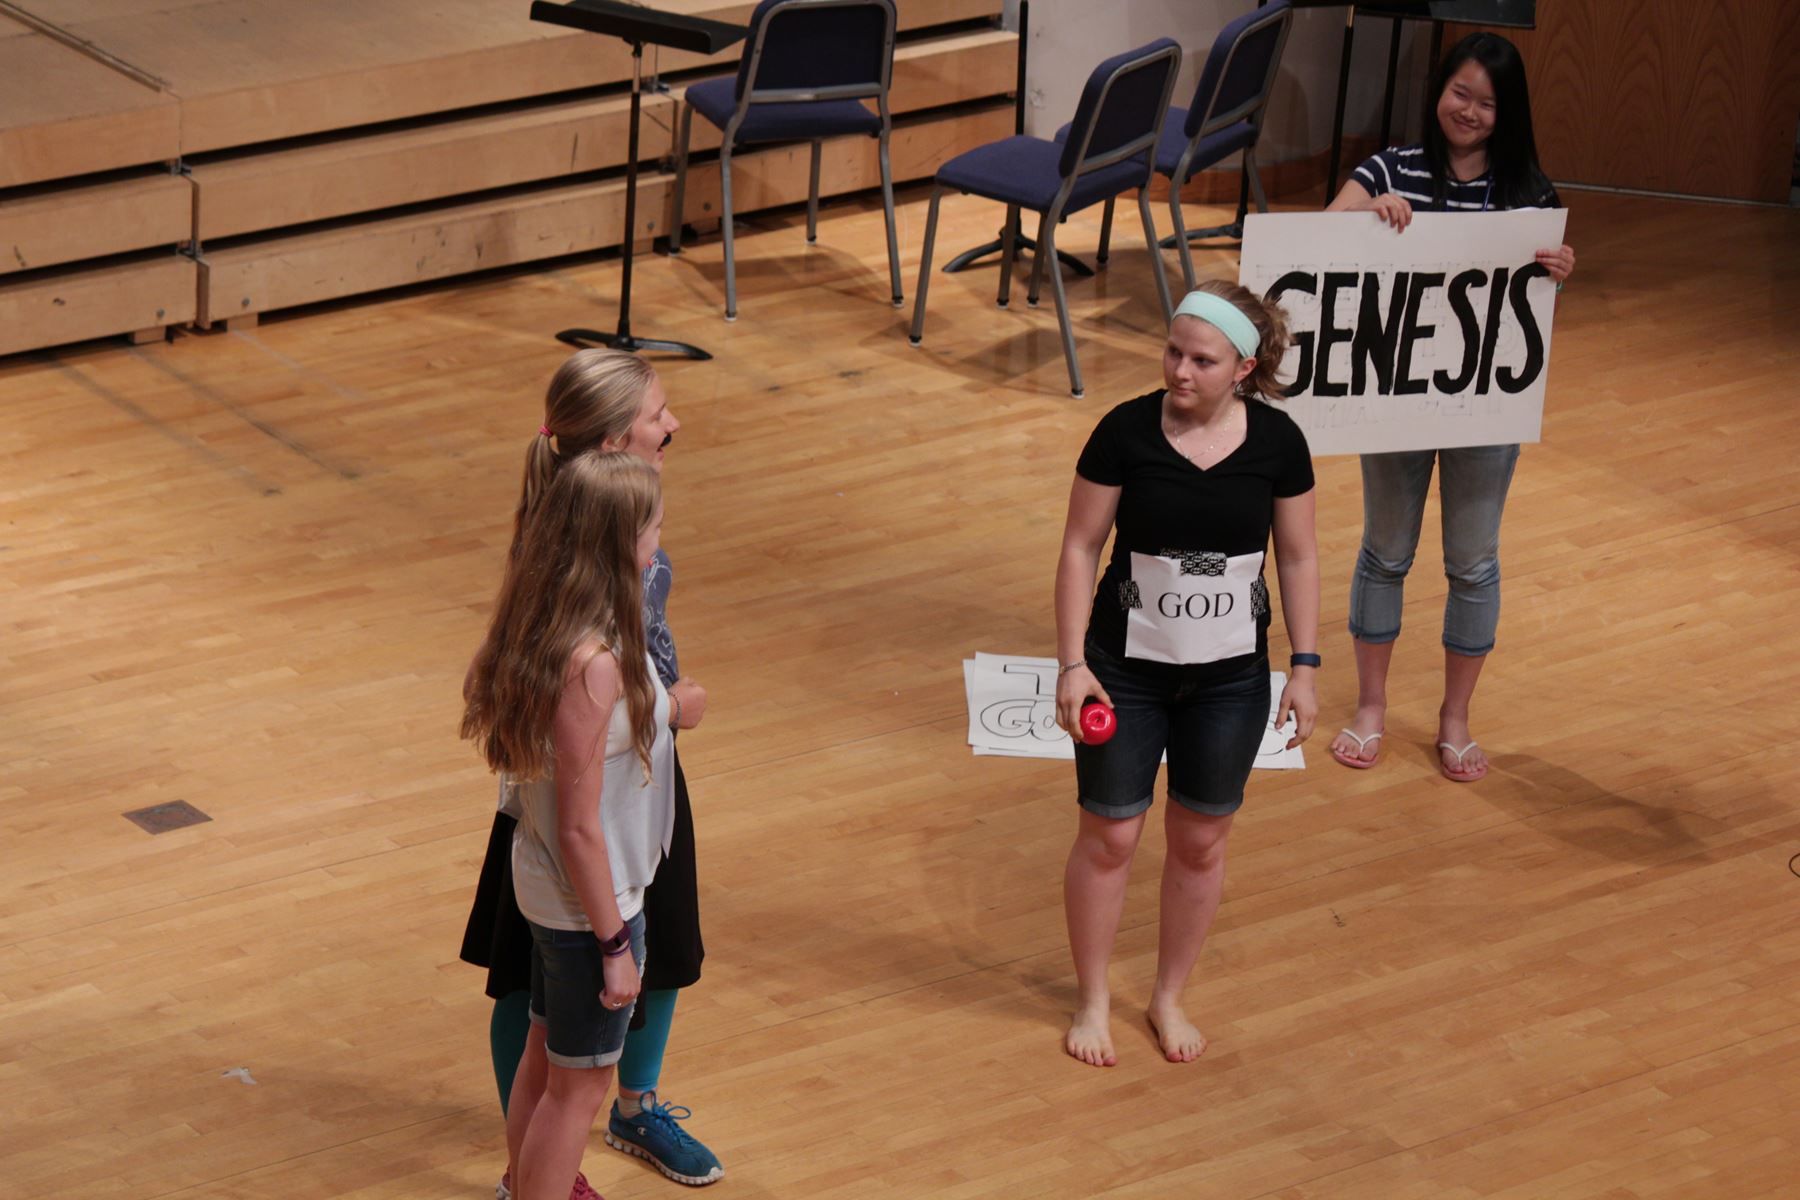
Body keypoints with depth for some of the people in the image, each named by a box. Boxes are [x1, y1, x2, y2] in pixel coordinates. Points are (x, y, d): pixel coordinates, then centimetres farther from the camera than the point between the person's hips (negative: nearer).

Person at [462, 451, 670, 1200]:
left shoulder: (542, 625, -5)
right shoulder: (593, 665, -32)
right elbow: (580, 827, -25)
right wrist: (614, 944, -17)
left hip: (546, 885, 9)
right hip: (587, 904, -9)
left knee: (545, 1056, 26)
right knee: (579, 1084, 10)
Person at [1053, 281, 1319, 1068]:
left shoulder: (1276, 442, -10)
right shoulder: (1126, 432, -15)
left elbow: (1298, 556, 1)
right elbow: (1080, 546, -8)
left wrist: (1304, 668, 0)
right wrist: (1072, 664, -12)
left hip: (1230, 678, 2)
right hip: (1128, 669, -2)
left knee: (1201, 840, 12)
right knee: (1109, 835, 7)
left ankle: (1170, 998, 32)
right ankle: (1093, 1001, 27)